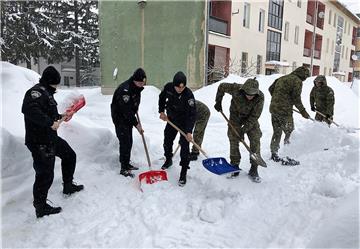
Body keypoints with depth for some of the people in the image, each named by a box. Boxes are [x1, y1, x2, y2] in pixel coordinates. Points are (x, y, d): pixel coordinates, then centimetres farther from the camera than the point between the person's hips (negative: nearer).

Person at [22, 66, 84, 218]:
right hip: (39, 142, -11)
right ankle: (41, 207, 12)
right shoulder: (36, 91, -17)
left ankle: (68, 186, 39)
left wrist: (60, 117, 28)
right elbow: (29, 109, -35)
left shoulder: (46, 92, 15)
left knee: (69, 155, 24)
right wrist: (50, 123, -33)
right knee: (45, 174, -4)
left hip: (51, 137, 11)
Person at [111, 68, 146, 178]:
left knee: (129, 142, 14)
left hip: (129, 117, 9)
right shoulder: (124, 89, -29)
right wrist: (136, 124, -23)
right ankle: (124, 169, 1)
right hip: (120, 118, -8)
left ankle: (127, 164, 27)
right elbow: (126, 110, -28)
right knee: (125, 142, -8)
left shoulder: (137, 87, -1)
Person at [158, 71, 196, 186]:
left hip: (185, 122, -5)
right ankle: (168, 160, 46)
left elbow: (192, 114, -31)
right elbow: (162, 98, 5)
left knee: (184, 145, -9)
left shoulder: (189, 94, -31)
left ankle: (183, 173, -1)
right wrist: (161, 112, -3)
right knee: (167, 141, 17)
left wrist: (189, 131, -37)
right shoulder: (168, 87, -17)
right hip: (171, 119, 5)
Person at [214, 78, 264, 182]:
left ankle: (254, 169, 3)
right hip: (235, 116, 0)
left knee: (255, 140, -8)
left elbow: (254, 116, -24)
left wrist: (244, 130, -27)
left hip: (250, 118, 0)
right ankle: (234, 166, 14)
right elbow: (222, 86, -11)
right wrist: (218, 102, -7)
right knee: (233, 140, -2)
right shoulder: (236, 89, -30)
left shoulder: (260, 97, -29)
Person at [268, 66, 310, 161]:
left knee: (277, 132, 16)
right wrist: (303, 111, -2)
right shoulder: (297, 81, -6)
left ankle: (274, 154, 21)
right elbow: (296, 98, -11)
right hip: (284, 111, -8)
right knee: (289, 132, 3)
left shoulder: (282, 78, 17)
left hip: (273, 108, 8)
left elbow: (271, 88, 21)